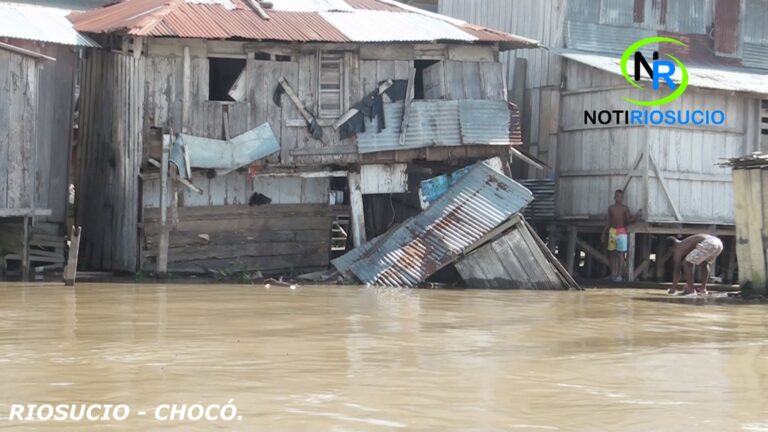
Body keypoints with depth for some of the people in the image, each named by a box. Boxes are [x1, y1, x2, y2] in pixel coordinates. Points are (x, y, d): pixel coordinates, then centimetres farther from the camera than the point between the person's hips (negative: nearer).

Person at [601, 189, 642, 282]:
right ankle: (613, 274, 11)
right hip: (612, 232, 3)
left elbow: (629, 220, -5)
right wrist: (604, 233, 12)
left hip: (621, 232, -3)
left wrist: (637, 216, -21)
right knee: (612, 253, 5)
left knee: (620, 253, -6)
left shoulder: (625, 208, 1)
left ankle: (619, 274, -5)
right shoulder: (611, 208, 9)